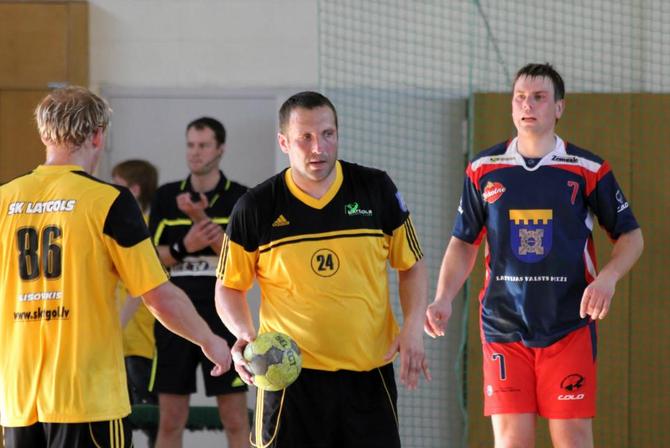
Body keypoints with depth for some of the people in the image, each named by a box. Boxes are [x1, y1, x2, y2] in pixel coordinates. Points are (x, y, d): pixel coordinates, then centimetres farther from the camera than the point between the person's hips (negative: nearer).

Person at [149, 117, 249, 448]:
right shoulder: (166, 197, 8)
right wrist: (183, 246, -15)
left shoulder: (241, 198, 0)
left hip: (223, 318, -2)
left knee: (235, 420, -3)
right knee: (170, 421, 5)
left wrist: (203, 219, -20)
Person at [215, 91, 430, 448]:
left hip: (369, 369, 1)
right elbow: (229, 286, 8)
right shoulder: (256, 207, -1)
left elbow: (411, 265, 11)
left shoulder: (376, 189, 3)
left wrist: (413, 327, -3)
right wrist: (244, 334, -11)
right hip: (289, 374, -1)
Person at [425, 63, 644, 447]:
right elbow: (464, 243, 14)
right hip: (504, 326, 1)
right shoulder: (483, 170, 6)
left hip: (569, 326, -1)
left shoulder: (588, 170, 1)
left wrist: (607, 278, -12)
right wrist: (443, 299, -1)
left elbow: (631, 236, 7)